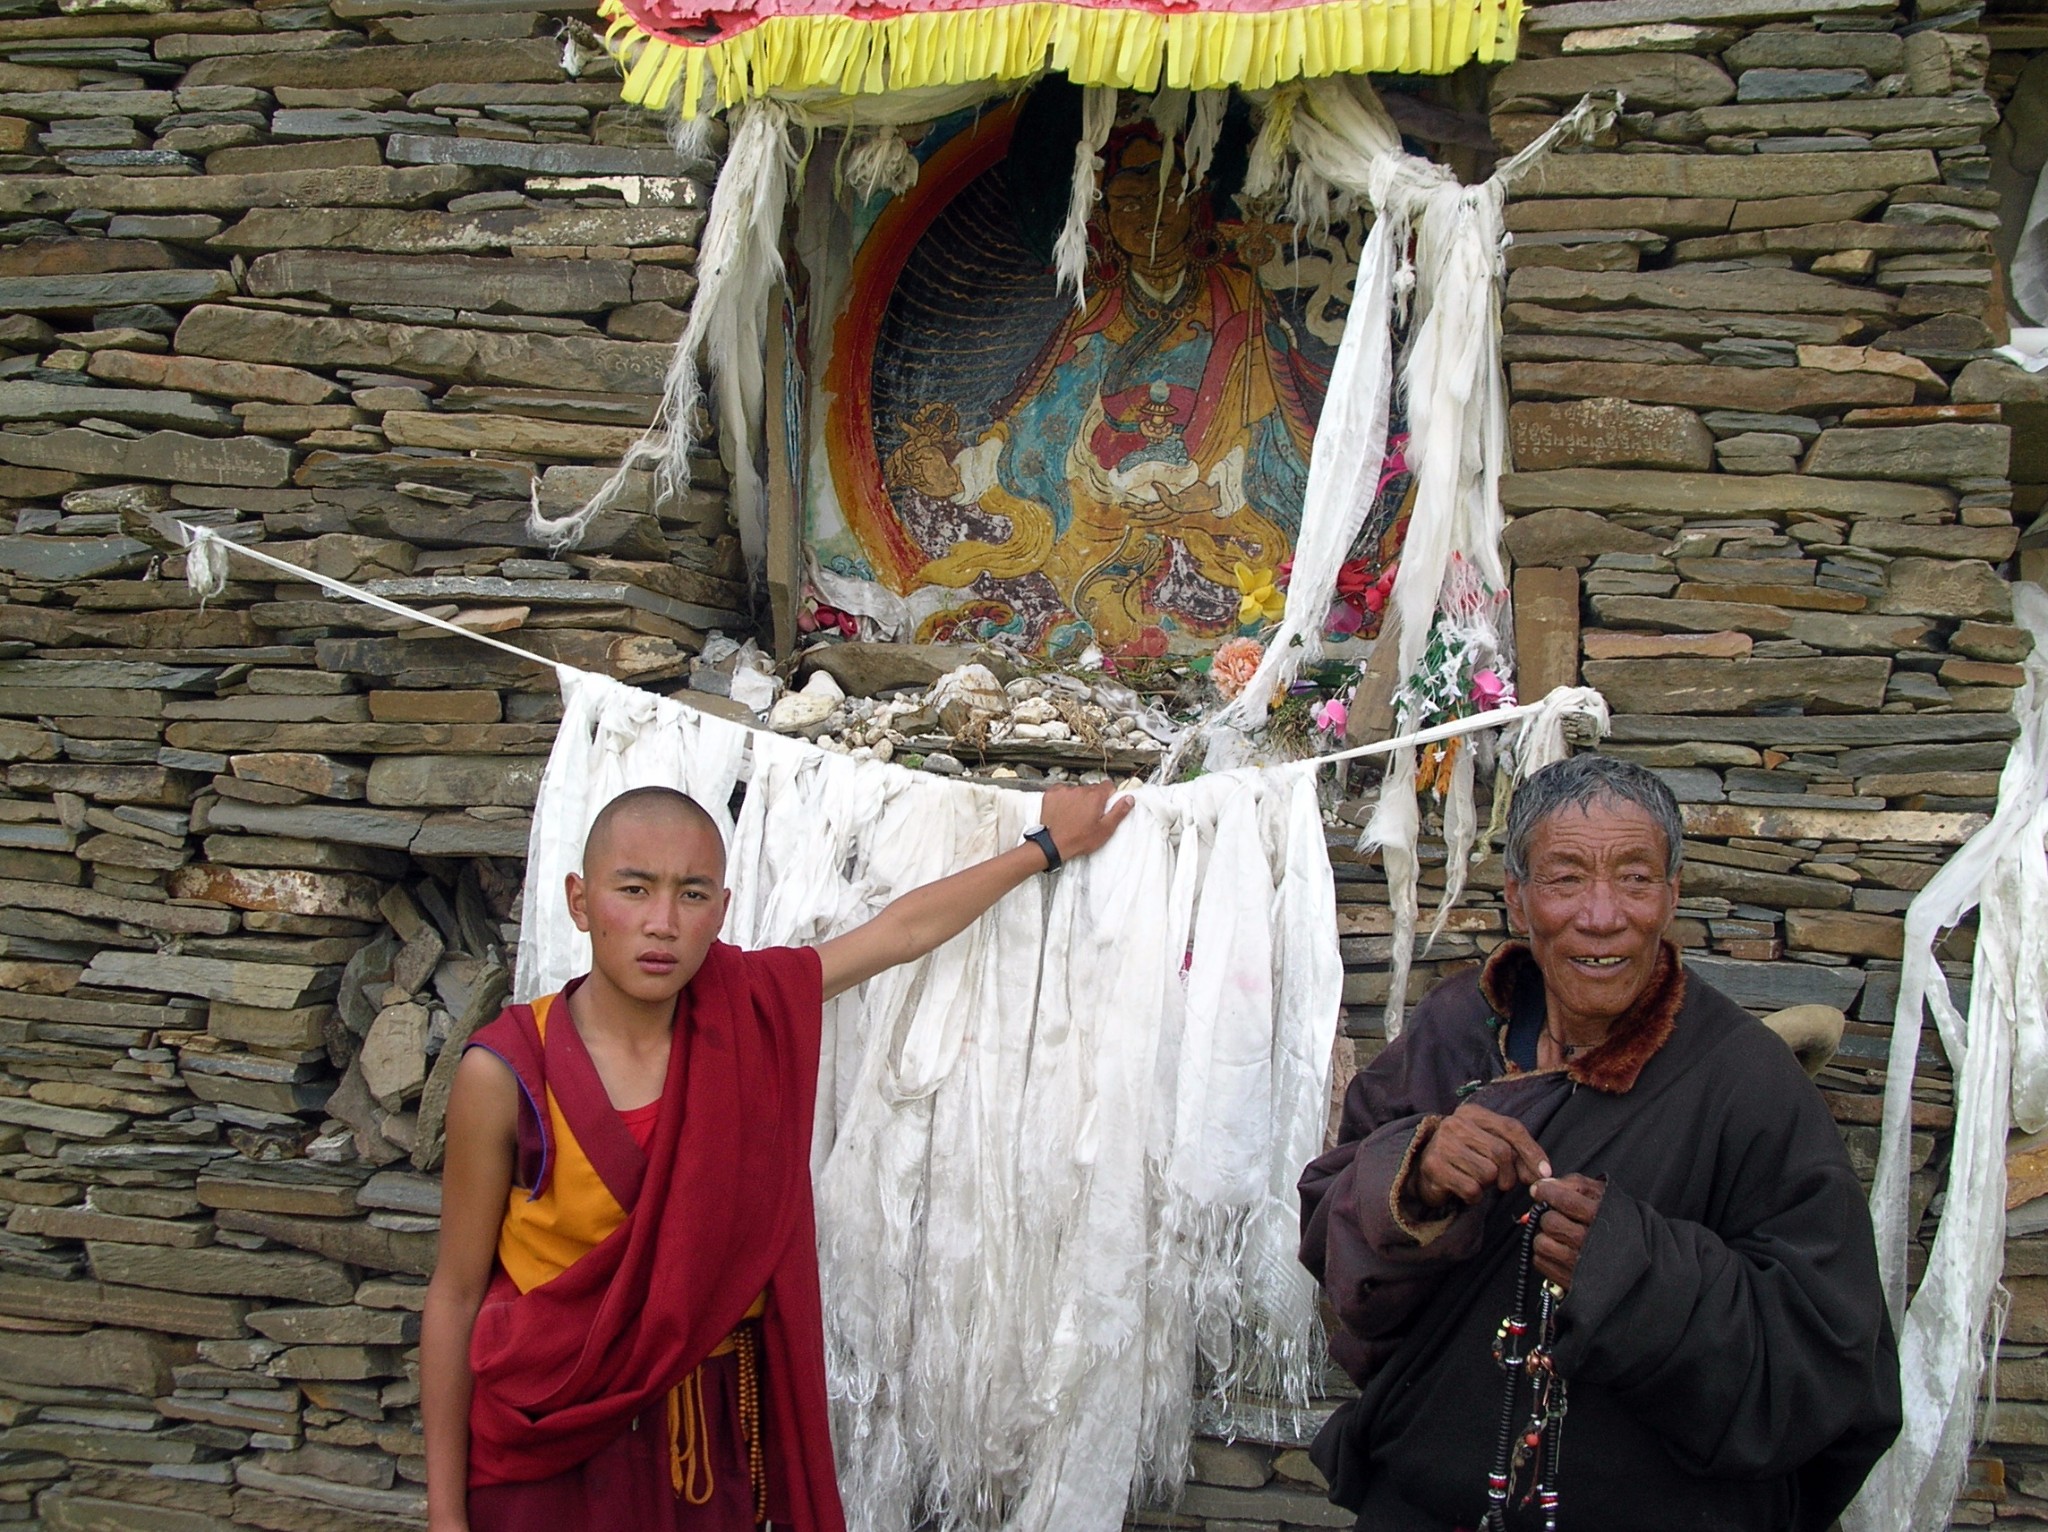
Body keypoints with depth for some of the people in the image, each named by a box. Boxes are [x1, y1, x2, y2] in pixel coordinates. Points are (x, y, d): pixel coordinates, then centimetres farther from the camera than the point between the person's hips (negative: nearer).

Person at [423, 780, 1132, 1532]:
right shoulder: (505, 1074, -16)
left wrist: (1050, 846, 18)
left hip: (713, 1435, 4)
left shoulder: (751, 1009, -6)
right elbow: (456, 1295, -10)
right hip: (551, 1442, -3)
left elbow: (906, 929, 8)